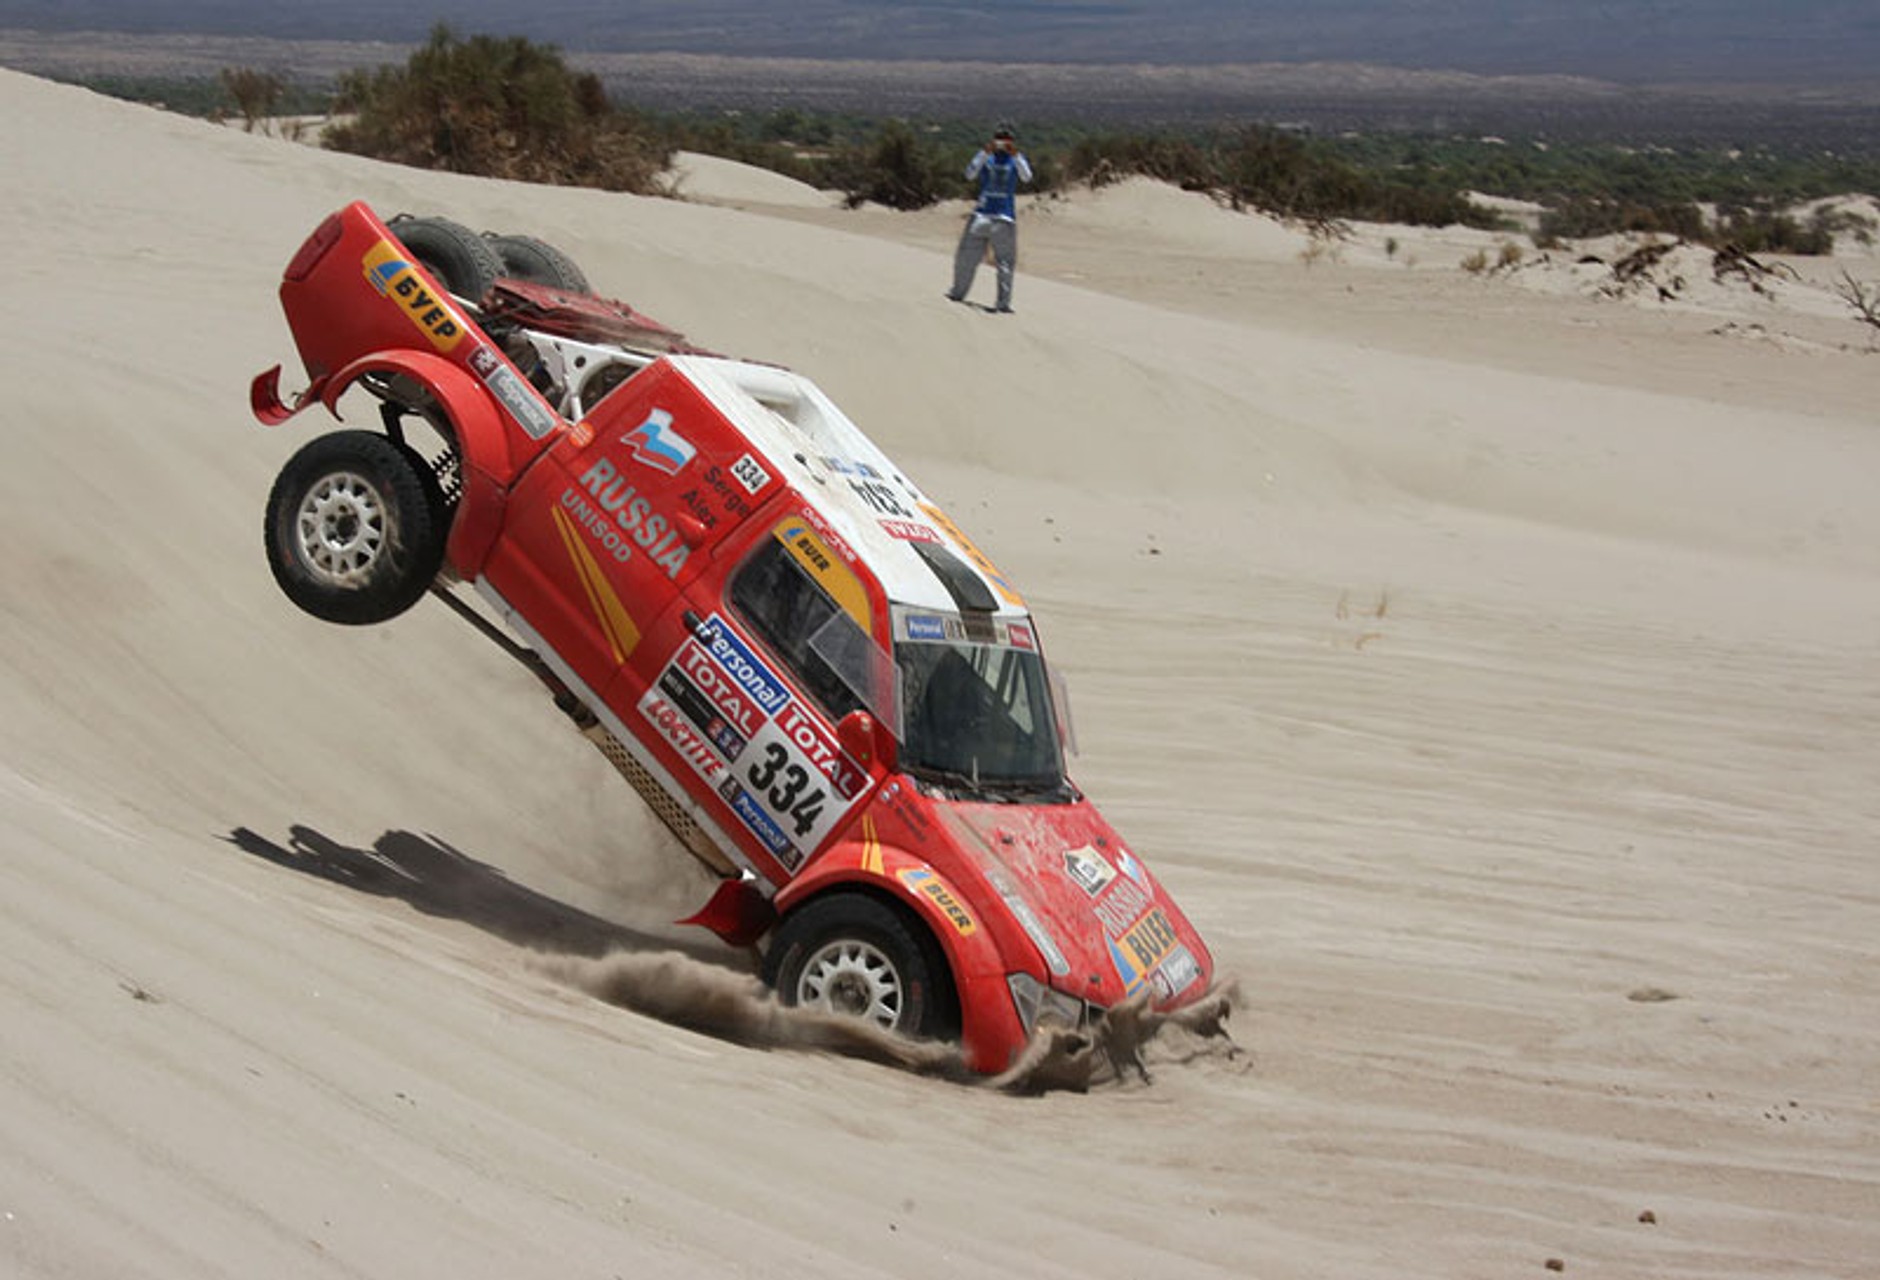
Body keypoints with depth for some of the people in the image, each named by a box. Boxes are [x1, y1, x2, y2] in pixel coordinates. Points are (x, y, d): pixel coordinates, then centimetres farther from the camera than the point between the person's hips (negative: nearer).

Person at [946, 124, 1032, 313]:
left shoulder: (1016, 159, 5)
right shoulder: (986, 156, 6)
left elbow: (1026, 177, -14)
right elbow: (970, 173, -10)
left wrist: (1015, 155, -27)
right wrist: (986, 152, -20)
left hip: (1005, 217, -1)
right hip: (982, 213, 1)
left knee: (1005, 261, -3)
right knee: (967, 255, 4)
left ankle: (1004, 302, 3)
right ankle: (958, 292, 14)